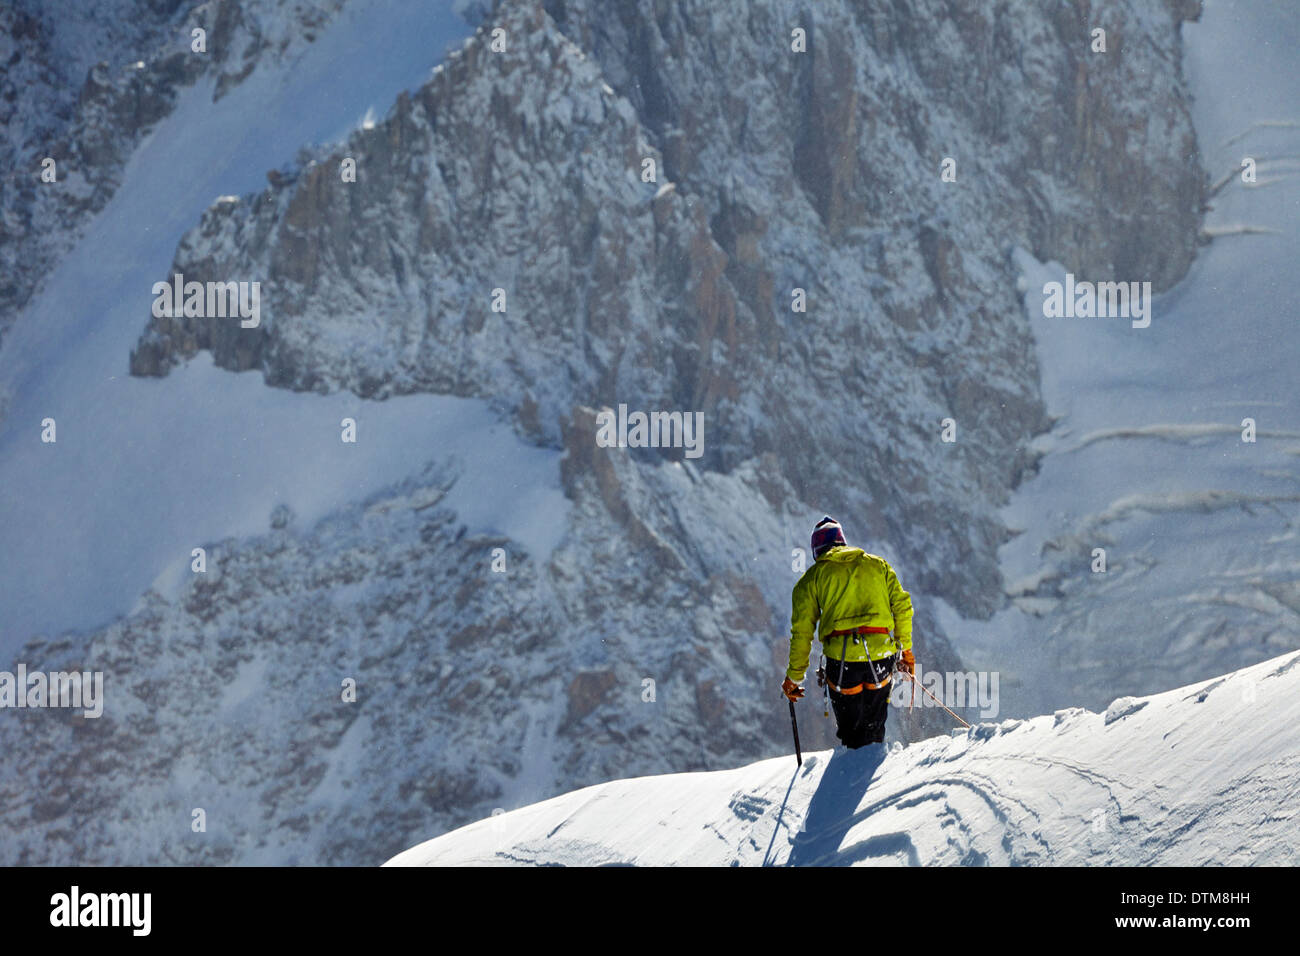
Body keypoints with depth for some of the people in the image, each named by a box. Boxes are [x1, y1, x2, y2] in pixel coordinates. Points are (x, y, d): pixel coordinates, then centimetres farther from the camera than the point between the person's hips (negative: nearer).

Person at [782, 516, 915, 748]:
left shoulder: (813, 576, 10)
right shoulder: (878, 564, 18)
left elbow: (802, 631, 7)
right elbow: (902, 606, 13)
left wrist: (794, 677, 13)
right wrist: (905, 648, 23)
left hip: (841, 657, -2)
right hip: (881, 653, 2)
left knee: (849, 730, 10)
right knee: (873, 729, 15)